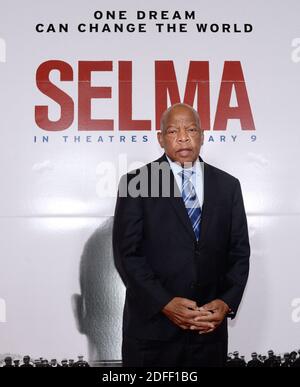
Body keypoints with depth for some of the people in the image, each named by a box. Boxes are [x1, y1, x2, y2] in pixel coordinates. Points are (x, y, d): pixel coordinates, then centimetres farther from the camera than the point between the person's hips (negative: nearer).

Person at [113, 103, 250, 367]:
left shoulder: (228, 185, 6)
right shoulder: (136, 183, -3)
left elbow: (239, 251, 6)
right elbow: (126, 252, -8)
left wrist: (227, 303, -8)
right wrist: (165, 303, -15)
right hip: (152, 325, -2)